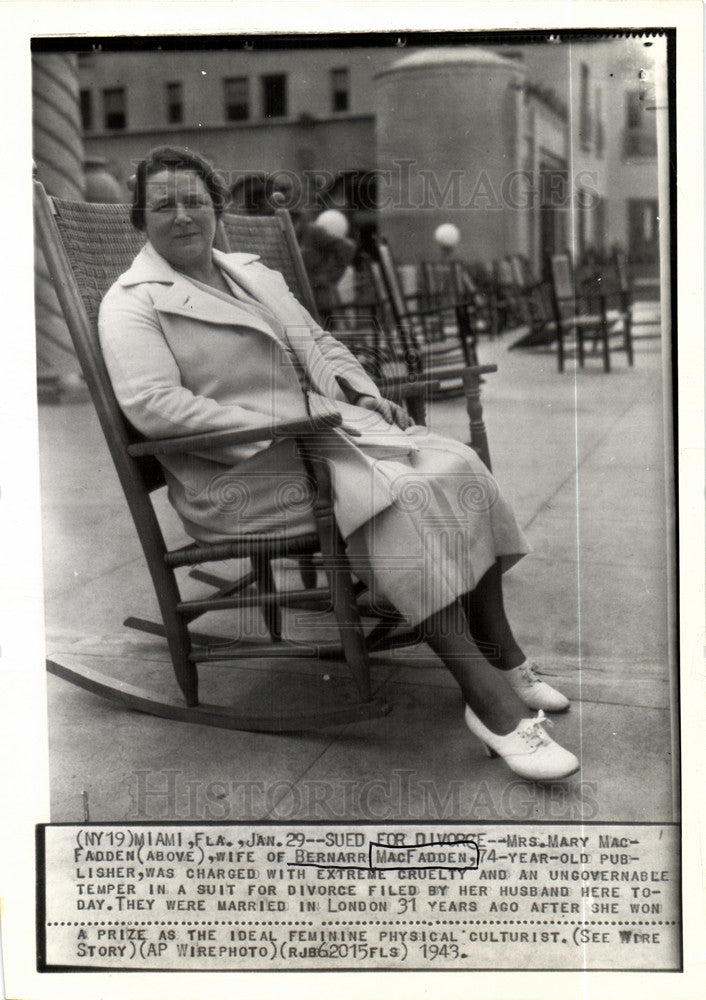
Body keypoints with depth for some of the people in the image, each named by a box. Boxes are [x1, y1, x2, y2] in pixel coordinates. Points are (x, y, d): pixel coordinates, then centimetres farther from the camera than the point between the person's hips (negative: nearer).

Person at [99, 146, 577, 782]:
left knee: (456, 465, -13)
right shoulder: (132, 303, -2)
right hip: (239, 472, -8)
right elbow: (152, 406, -17)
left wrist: (366, 395, 9)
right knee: (399, 495, -30)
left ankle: (505, 660, -7)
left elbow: (320, 342, 29)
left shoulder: (252, 271, 23)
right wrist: (273, 428, -22)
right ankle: (489, 702, -28)